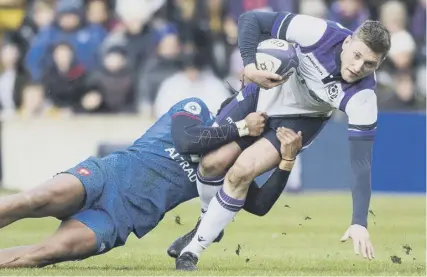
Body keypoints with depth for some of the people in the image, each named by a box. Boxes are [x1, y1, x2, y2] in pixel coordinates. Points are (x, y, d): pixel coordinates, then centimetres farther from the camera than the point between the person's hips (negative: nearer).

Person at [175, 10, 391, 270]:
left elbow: (361, 163, -29)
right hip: (264, 92, 1)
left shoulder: (362, 98, -31)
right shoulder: (318, 33, -32)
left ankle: (193, 250, -6)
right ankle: (209, 219, 25)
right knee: (213, 162, -9)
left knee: (242, 170, -21)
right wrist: (249, 65, -38)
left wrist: (359, 223, -38)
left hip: (299, 120, -1)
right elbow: (251, 19, -22)